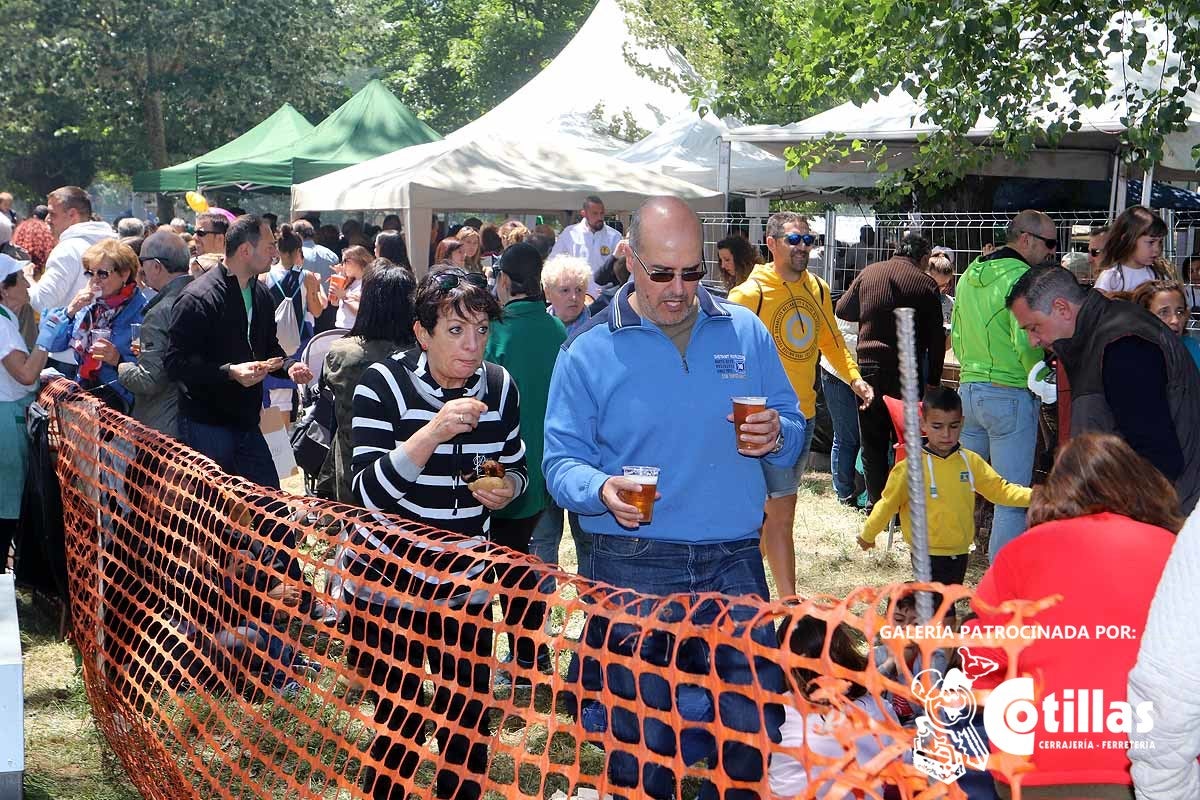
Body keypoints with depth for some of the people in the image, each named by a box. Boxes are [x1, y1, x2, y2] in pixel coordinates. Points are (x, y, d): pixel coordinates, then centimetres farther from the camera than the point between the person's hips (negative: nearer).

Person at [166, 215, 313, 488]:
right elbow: (177, 362, -20)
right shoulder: (198, 297, -15)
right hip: (205, 426, -7)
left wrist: (288, 366, 1)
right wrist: (229, 372, -29)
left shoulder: (262, 295, 10)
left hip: (247, 423, 8)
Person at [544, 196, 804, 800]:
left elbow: (793, 426, 12)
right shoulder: (588, 351, -1)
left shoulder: (745, 332, 7)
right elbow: (561, 461, -3)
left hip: (733, 561, 2)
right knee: (640, 739, 8)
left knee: (754, 726, 7)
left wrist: (776, 437, -11)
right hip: (633, 565, -2)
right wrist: (601, 489, -24)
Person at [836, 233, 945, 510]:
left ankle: (876, 502, 13)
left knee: (872, 442, 10)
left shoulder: (868, 273, 3)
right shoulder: (926, 284, -4)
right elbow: (936, 338, -2)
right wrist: (933, 380, 5)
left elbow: (842, 310, 12)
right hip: (907, 373, -2)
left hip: (869, 369, 2)